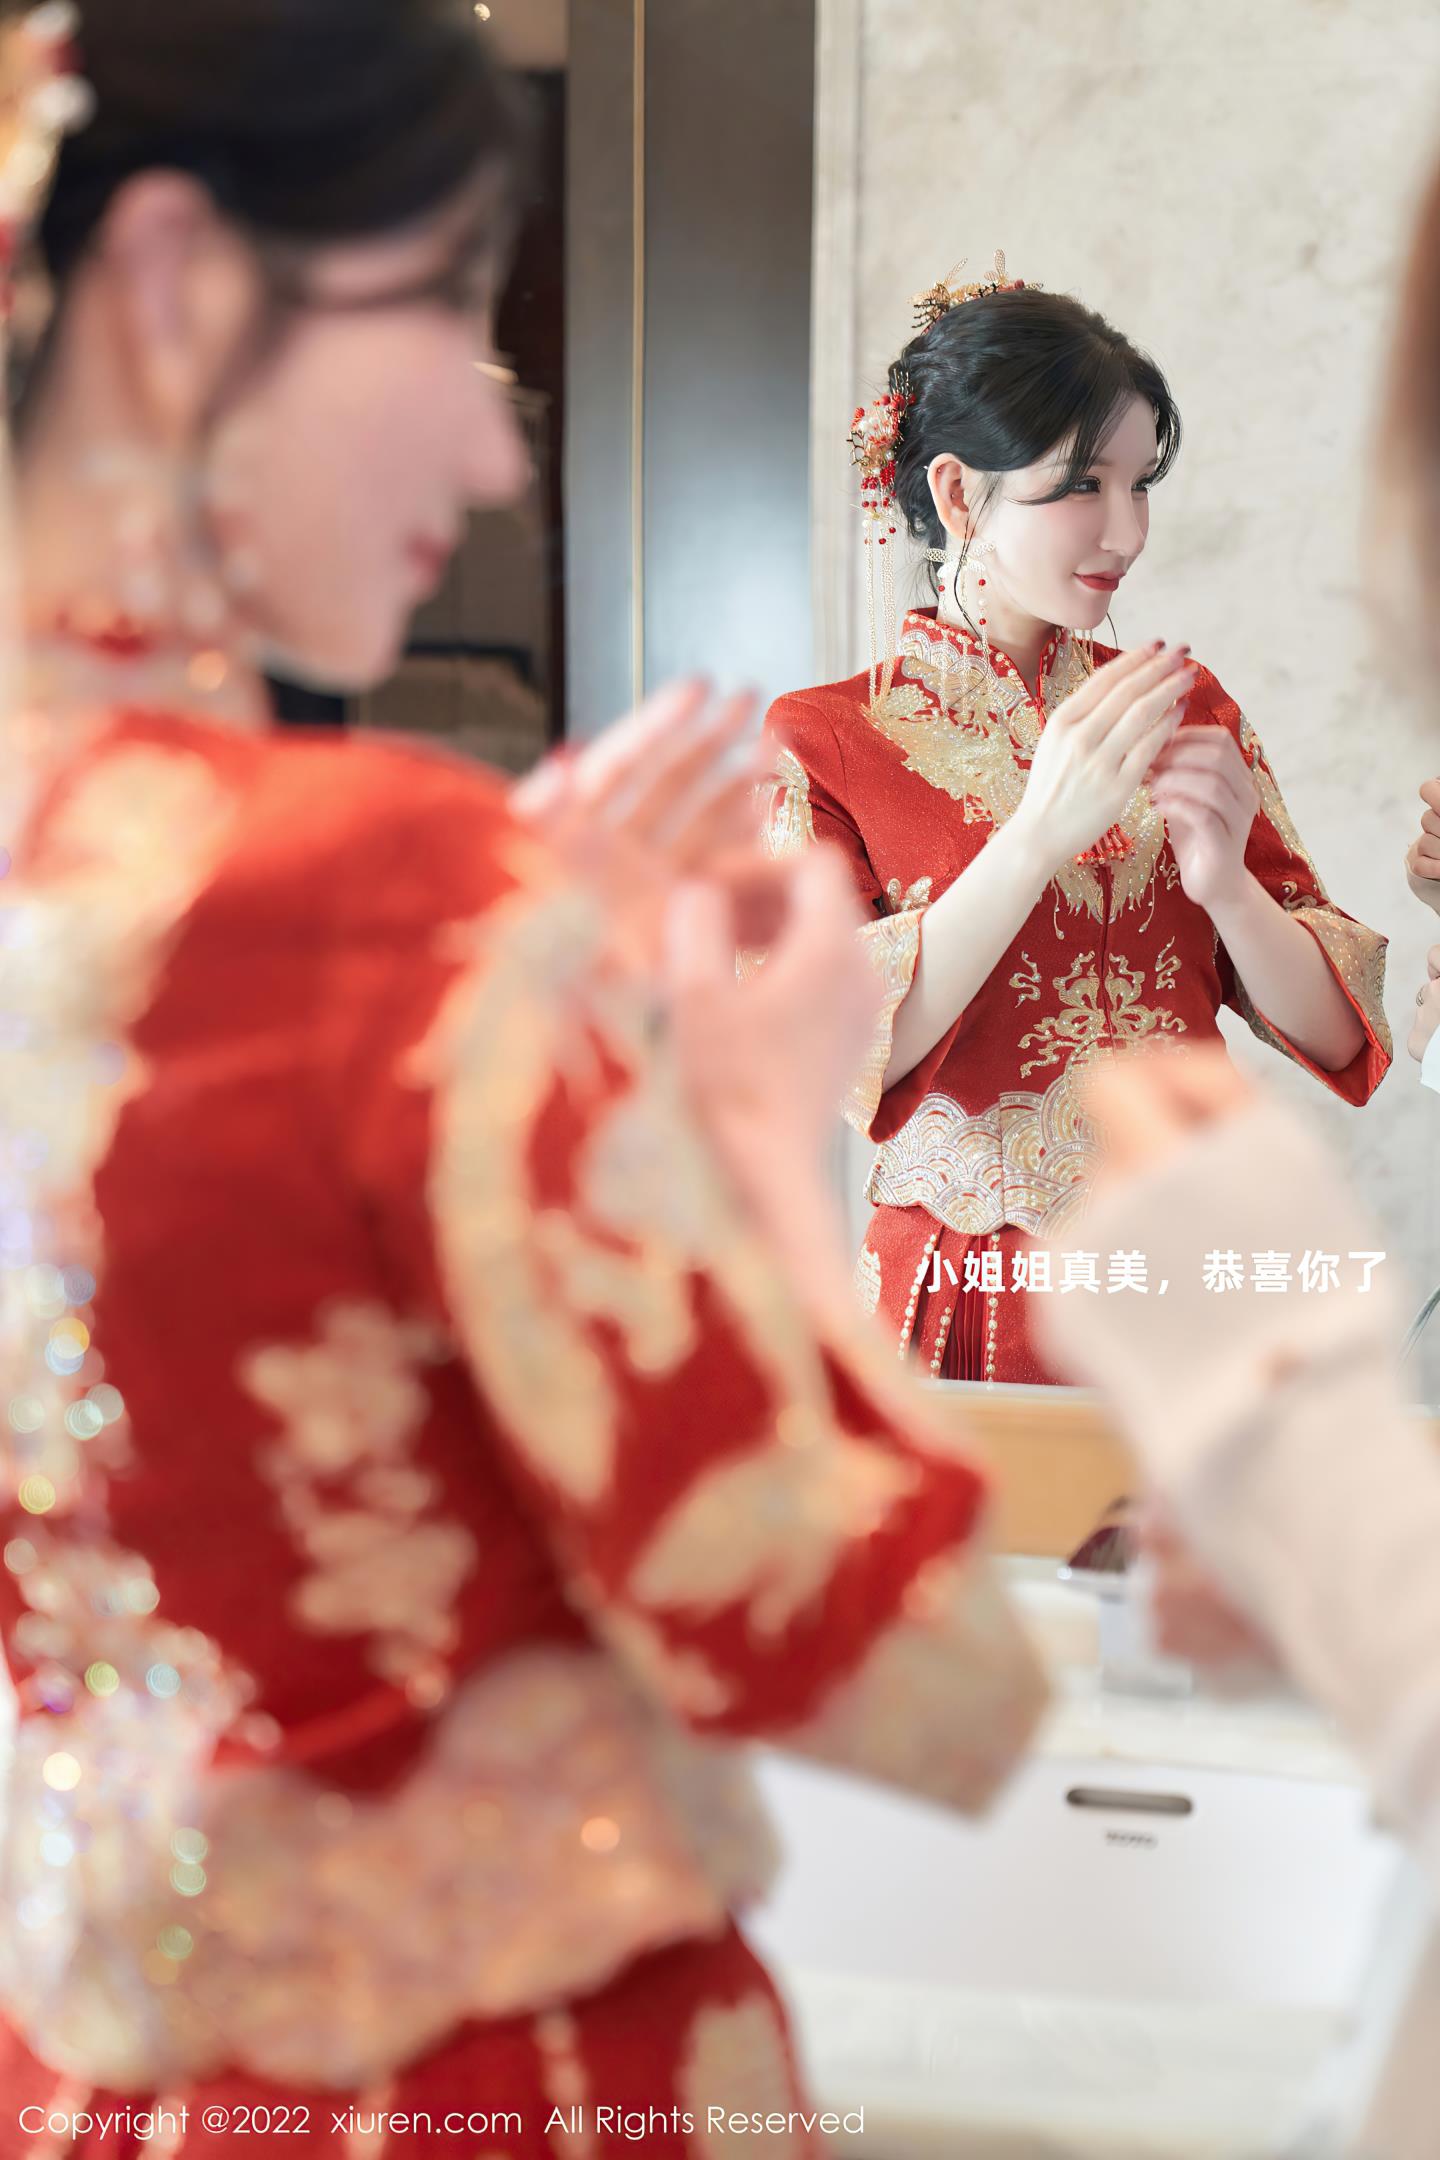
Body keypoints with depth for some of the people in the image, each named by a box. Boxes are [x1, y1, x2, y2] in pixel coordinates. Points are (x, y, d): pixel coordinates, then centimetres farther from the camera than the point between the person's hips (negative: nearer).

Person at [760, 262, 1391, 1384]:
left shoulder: (1189, 708, 5)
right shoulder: (827, 740, -5)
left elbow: (1336, 1030, 2)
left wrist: (1226, 883, -17)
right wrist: (1039, 834, -24)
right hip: (964, 1311, -3)